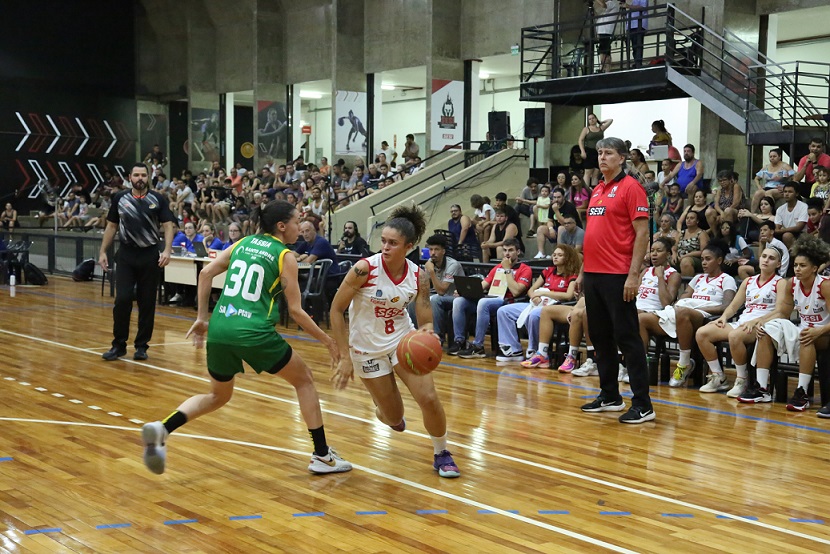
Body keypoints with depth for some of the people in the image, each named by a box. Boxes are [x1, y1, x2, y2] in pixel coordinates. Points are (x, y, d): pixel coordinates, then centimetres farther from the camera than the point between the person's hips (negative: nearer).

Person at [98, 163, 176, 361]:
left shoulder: (158, 199, 0)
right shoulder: (119, 198, 4)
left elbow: (168, 225, -1)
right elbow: (111, 226, 12)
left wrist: (167, 250, -15)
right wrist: (103, 252, 7)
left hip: (150, 256, 0)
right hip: (126, 255, 0)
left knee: (147, 302, 4)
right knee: (122, 299, -7)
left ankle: (142, 345, 15)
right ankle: (119, 344, 6)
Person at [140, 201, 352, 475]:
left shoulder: (243, 243, 17)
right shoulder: (285, 257, 2)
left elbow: (206, 273, 11)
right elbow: (295, 310, 1)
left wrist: (202, 317, 17)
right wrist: (327, 340, 11)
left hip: (219, 329, 5)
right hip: (254, 332, -5)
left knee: (218, 396, 26)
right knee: (304, 380, 16)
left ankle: (162, 429, 2)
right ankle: (322, 455, 15)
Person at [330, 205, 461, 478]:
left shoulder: (418, 277, -12)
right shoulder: (365, 269, -22)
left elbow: (425, 321, -10)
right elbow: (336, 310, -15)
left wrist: (427, 331, -35)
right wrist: (344, 357, -17)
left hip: (402, 340, 2)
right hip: (367, 348, -2)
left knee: (429, 397, -13)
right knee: (394, 418, 2)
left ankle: (441, 454, 13)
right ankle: (383, 411, 43)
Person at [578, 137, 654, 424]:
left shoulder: (630, 187, -7)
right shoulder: (597, 190, 16)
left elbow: (642, 233, -12)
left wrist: (633, 274, -18)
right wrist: (583, 271, 18)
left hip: (618, 277, -8)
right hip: (593, 275, 8)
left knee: (626, 338, -7)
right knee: (600, 337, 12)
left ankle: (642, 405, -2)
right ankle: (610, 397, 23)